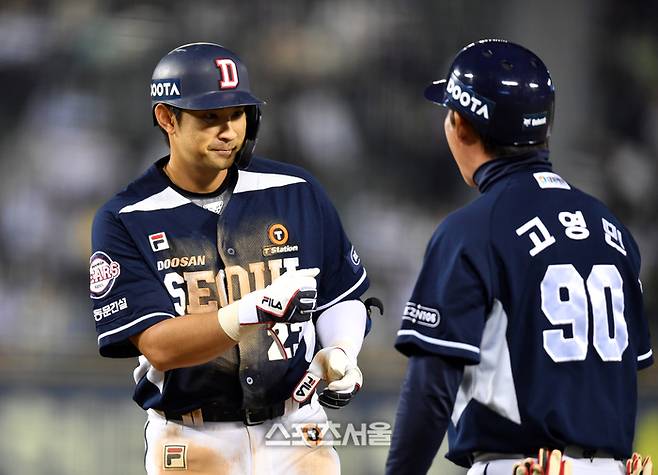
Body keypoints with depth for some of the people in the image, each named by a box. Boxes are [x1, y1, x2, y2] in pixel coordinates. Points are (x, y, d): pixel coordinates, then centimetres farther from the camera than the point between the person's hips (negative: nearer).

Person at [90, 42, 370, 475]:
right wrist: (255, 310, -29)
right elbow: (158, 346, -16)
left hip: (294, 436, 2)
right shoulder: (124, 222, -6)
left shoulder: (296, 192, 3)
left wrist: (340, 354, -9)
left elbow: (341, 297, 13)